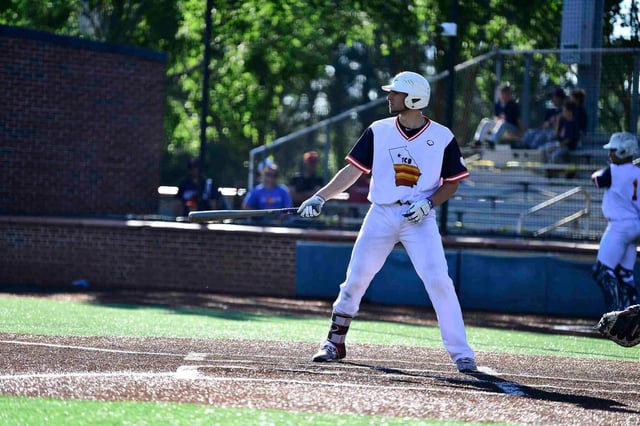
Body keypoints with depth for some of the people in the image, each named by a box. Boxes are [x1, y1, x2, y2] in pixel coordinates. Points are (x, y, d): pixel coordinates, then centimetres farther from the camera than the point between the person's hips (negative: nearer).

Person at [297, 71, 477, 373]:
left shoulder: (442, 137, -2)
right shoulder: (378, 131, 4)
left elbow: (452, 183, 4)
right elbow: (353, 171, 4)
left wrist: (429, 203, -13)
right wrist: (320, 198, -4)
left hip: (420, 220, -2)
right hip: (382, 215, 3)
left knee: (439, 280, -14)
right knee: (356, 279, 1)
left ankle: (461, 354, -9)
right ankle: (335, 342, 18)